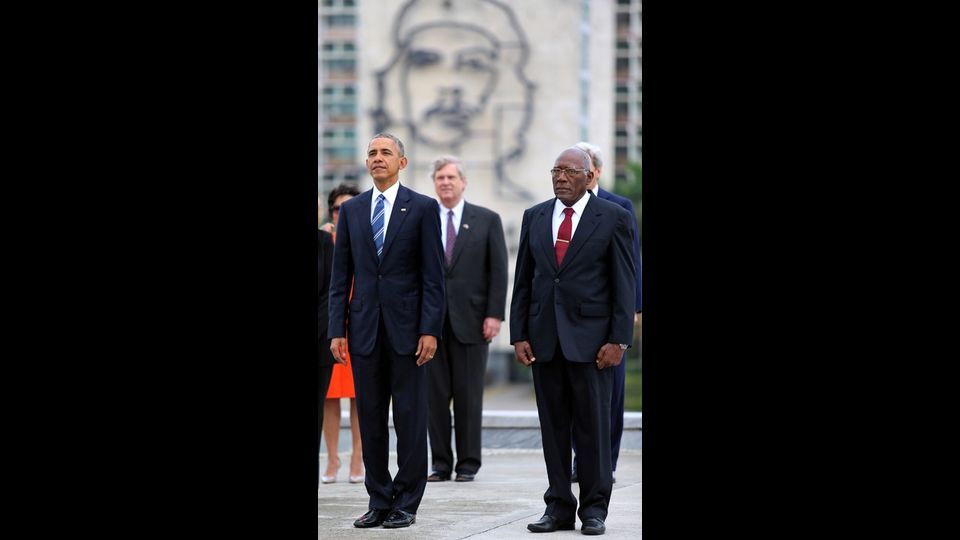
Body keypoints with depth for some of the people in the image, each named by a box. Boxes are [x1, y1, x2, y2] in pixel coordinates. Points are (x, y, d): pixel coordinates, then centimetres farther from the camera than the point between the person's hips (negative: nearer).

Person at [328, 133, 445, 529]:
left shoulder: (422, 208, 1)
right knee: (370, 418, 5)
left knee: (410, 418, 0)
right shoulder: (351, 210, 10)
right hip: (365, 328, 3)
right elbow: (341, 275, 9)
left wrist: (430, 330, -10)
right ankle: (379, 501, 12)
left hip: (406, 327, -3)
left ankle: (406, 504, 7)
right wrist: (337, 329, 1)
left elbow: (433, 275, -3)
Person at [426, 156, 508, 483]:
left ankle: (468, 464, 6)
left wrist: (494, 315, -6)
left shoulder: (487, 220, 6)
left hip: (471, 319, -1)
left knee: (469, 395, 0)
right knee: (435, 395, 2)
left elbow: (498, 271, 3)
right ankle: (440, 463, 8)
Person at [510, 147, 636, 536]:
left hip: (590, 338, -3)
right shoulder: (534, 217, 10)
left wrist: (618, 340, -10)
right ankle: (559, 507, 11)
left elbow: (624, 284, -3)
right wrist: (519, 336, 4)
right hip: (544, 339, 4)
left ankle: (594, 509, 7)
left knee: (593, 425, 0)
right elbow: (523, 281, 11)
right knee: (553, 427, 5)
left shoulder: (614, 218, -1)